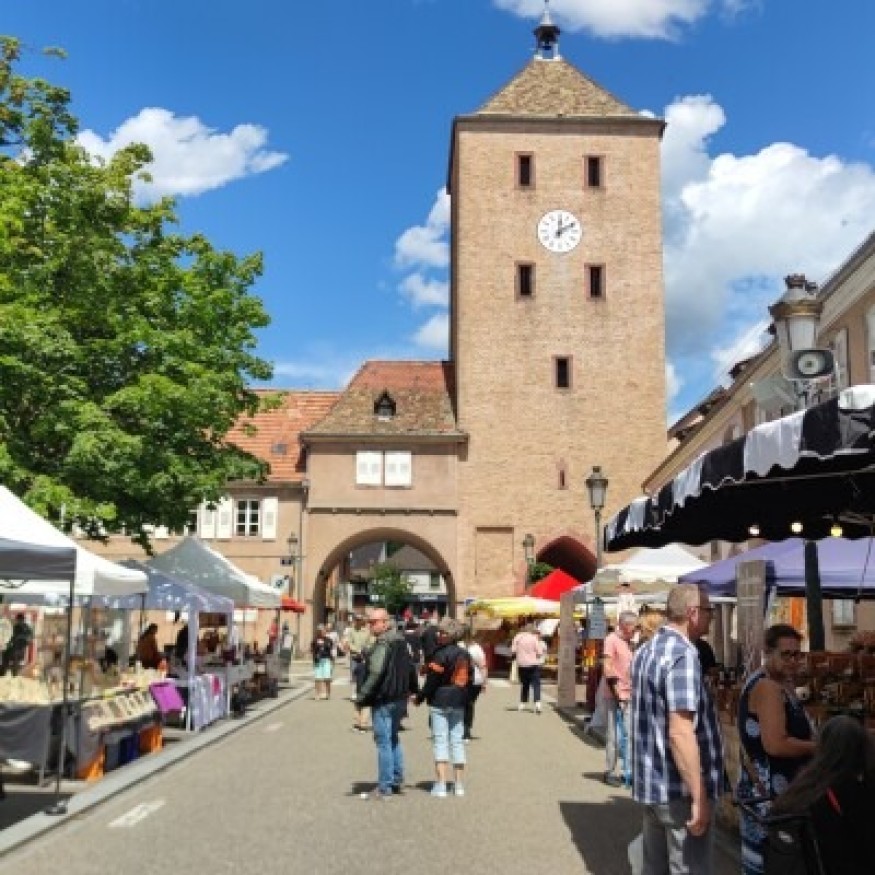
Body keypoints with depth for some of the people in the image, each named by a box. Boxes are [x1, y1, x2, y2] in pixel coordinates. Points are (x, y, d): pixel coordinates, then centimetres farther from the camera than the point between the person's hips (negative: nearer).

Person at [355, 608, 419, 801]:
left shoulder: (382, 644, -18)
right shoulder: (401, 641, 12)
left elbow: (375, 673, -26)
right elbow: (410, 667, 22)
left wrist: (362, 695, -23)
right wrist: (414, 689, 31)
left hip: (383, 699, -9)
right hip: (400, 697, 9)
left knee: (383, 742, -4)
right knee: (393, 738, 21)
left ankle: (384, 788, 0)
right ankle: (397, 780, 27)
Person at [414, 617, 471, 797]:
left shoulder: (441, 654, -15)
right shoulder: (465, 654, 9)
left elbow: (432, 680, -15)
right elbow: (468, 679, 14)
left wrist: (420, 697, -4)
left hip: (440, 702, -7)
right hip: (459, 702, 7)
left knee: (440, 741, -3)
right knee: (457, 741, 11)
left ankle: (440, 785, -5)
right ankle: (459, 784, 15)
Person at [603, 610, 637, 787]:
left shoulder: (628, 642, 15)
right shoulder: (612, 640, -9)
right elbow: (608, 669, -14)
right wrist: (617, 693, -17)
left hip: (629, 696, 7)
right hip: (617, 696, -7)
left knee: (629, 734, 8)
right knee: (615, 735, -1)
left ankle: (628, 771, 15)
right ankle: (609, 772, 8)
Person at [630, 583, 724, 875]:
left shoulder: (644, 651, 10)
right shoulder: (682, 654, -19)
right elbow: (680, 733, -25)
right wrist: (700, 797, -22)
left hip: (650, 784, 9)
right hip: (681, 791, -9)